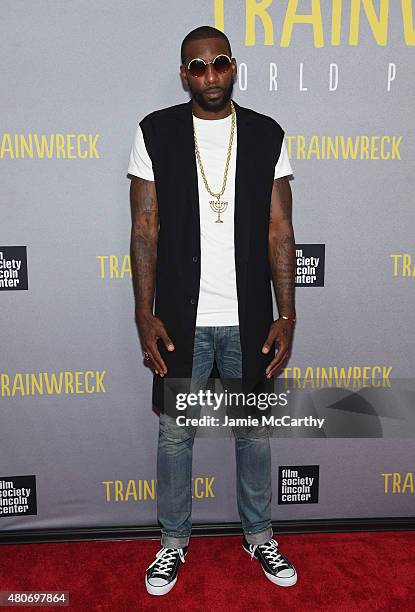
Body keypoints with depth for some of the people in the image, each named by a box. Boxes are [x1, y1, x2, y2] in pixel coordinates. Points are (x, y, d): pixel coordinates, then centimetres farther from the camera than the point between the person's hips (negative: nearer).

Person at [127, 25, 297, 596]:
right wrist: (145, 315, -8)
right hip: (181, 319, -1)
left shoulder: (267, 136, 1)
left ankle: (259, 535, 38)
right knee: (175, 434, 12)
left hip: (250, 319, 1)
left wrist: (285, 316, -5)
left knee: (254, 431, 15)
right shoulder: (155, 133, -2)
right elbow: (145, 230, -3)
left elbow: (280, 233, 0)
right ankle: (173, 542, 35)